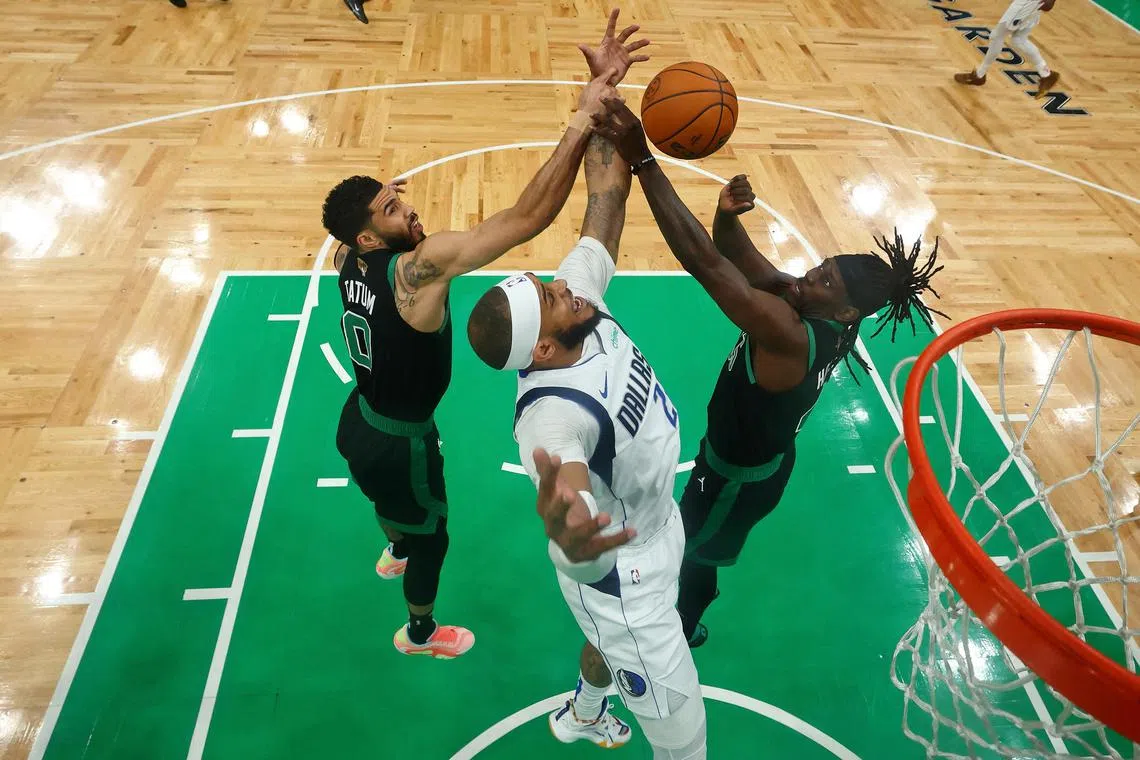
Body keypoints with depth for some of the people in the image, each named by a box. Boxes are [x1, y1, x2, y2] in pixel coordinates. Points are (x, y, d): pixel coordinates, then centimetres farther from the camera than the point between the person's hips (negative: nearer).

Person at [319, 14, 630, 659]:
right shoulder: (417, 267, -34)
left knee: (395, 500, 39)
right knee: (432, 536, 21)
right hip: (398, 443, -8)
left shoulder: (353, 262, -10)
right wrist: (582, 123, -44)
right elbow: (526, 219, -43)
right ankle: (421, 633, 49)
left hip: (360, 424, 8)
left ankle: (395, 554, 72)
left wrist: (384, 196, 8)